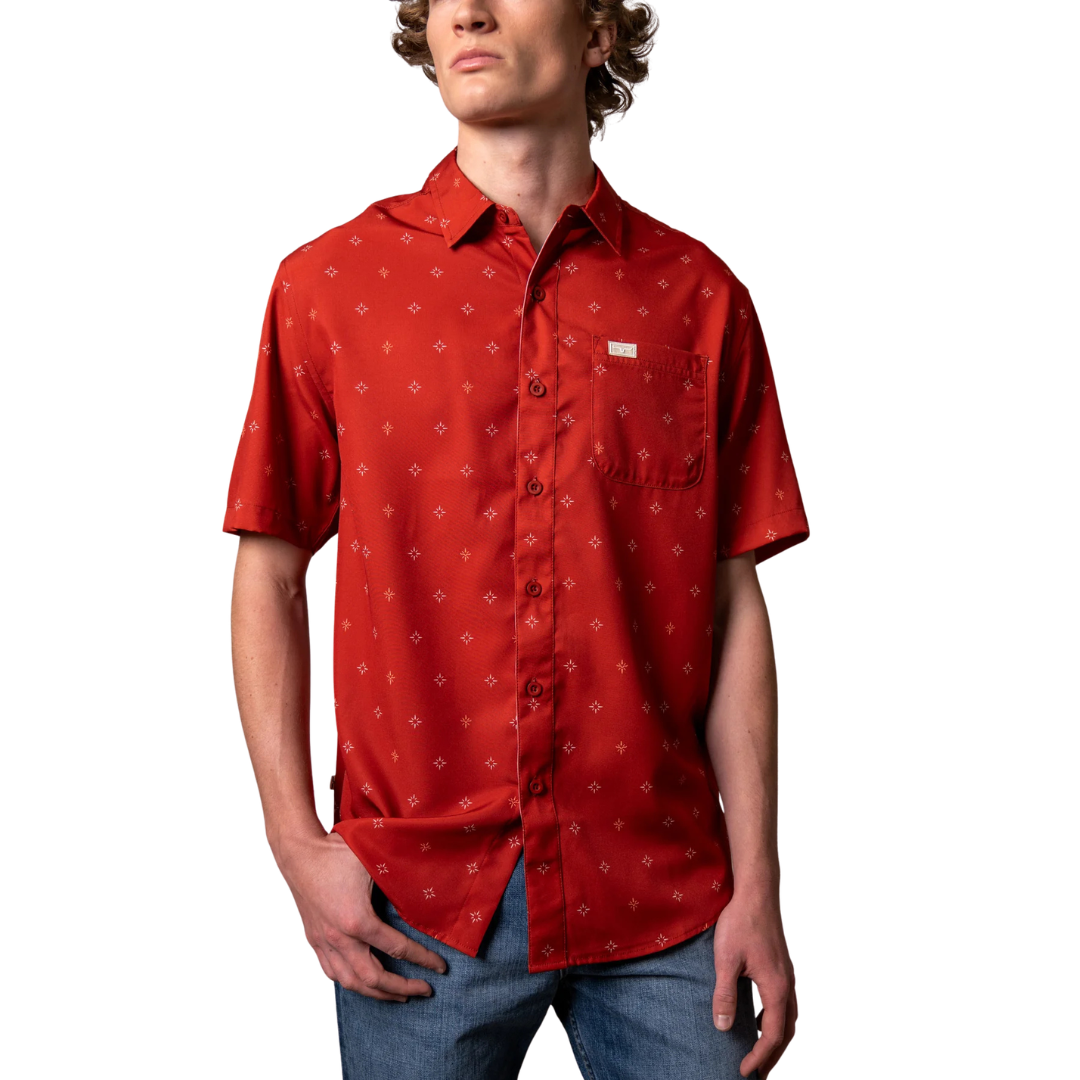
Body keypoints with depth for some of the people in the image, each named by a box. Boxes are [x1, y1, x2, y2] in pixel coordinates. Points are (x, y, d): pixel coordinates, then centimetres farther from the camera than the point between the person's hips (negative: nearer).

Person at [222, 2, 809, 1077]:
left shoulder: (699, 297, 1)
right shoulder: (330, 284, 0)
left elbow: (732, 597, 2)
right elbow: (269, 572, 4)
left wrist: (757, 888, -1)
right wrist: (298, 844, -3)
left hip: (660, 889, 1)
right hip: (415, 893, 0)